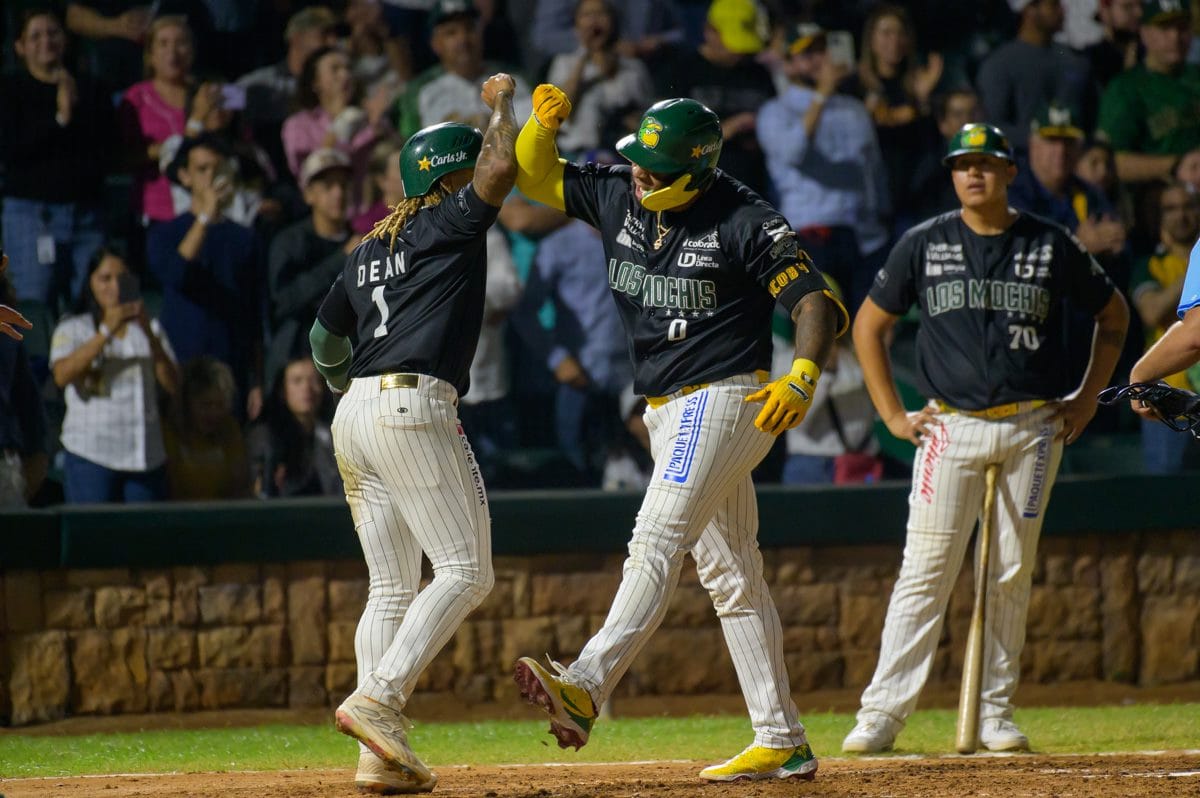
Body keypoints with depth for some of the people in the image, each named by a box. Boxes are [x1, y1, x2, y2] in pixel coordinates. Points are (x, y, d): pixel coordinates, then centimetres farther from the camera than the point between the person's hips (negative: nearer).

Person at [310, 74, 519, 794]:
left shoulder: (370, 249, 22)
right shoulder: (450, 222, 1)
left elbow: (326, 340, 30)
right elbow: (503, 166, -13)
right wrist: (503, 100, 5)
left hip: (355, 415, 9)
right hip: (414, 404, -9)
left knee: (393, 589, 9)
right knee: (466, 571, -8)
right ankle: (377, 699, -23)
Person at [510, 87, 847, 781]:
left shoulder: (745, 222, -14)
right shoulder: (620, 196, 5)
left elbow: (818, 303, -17)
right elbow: (537, 176, 12)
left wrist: (802, 378, -33)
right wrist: (544, 123, -9)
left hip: (723, 400, -9)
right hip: (668, 411, 9)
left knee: (657, 543, -21)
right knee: (730, 573, 8)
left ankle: (585, 690, -35)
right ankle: (783, 744, 9)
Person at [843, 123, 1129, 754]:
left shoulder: (1050, 246, 4)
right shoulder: (925, 244, 3)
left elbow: (1113, 315, 17)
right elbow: (869, 326, 11)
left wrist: (1087, 397, 9)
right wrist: (893, 416, 4)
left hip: (1033, 431, 1)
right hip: (951, 428, -1)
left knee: (1012, 575, 4)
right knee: (925, 572, -8)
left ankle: (995, 712, 12)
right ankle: (881, 714, -9)